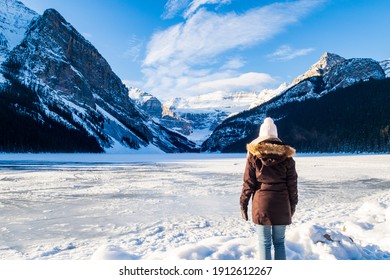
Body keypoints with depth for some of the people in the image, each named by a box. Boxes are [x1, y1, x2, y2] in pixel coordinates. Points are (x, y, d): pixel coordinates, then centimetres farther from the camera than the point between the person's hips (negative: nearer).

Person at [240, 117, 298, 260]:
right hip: (281, 205, 2)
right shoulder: (286, 154, 2)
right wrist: (292, 205, 16)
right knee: (279, 242, 14)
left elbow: (248, 181, -3)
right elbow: (292, 183, 6)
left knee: (264, 243, 6)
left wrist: (243, 203, 5)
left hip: (261, 204, -2)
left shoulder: (254, 153, -3)